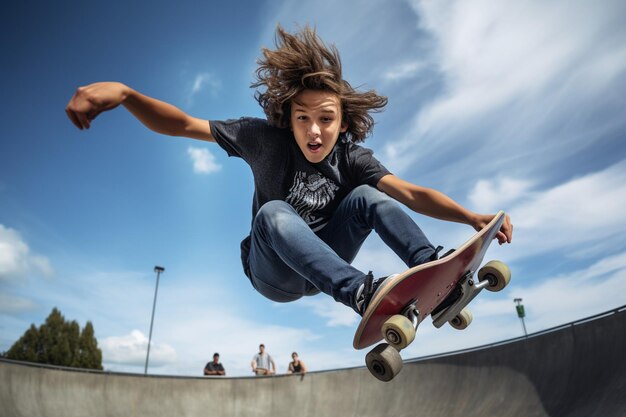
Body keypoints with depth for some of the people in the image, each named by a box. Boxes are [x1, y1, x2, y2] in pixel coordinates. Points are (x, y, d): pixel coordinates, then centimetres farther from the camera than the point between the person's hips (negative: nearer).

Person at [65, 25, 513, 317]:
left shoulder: (352, 156, -9)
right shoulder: (267, 138, -13)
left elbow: (410, 193, -21)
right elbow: (184, 124, -18)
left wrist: (472, 217, -37)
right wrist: (123, 92, -36)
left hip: (326, 260, 2)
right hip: (274, 272, -2)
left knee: (367, 196, -19)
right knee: (274, 211, -34)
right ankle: (362, 292, -51)